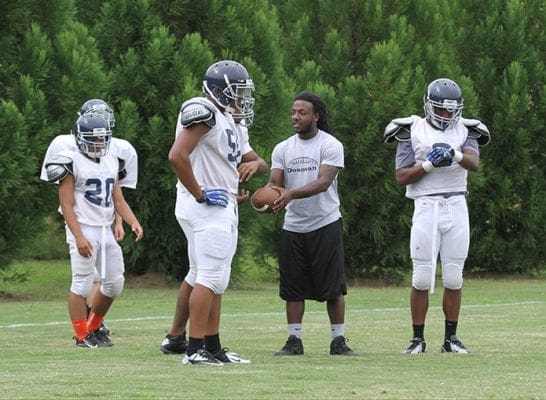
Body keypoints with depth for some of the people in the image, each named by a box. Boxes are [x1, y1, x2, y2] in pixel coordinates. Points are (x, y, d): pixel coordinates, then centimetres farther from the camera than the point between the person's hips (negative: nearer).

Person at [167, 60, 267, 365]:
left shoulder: (231, 123, 19)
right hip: (207, 207, -10)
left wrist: (254, 164, -1)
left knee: (199, 275, 17)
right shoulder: (204, 112, -12)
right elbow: (177, 156, -23)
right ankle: (197, 348, -11)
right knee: (211, 276, -11)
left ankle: (176, 338, 26)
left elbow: (261, 163, 24)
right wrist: (199, 194, -20)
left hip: (223, 207, 10)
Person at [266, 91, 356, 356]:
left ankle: (338, 340, 3)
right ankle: (294, 341, 10)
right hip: (293, 226, 4)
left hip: (325, 224, -4)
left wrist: (291, 194, -36)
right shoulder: (283, 149, 7)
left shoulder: (330, 146, -9)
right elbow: (275, 181, 0)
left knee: (333, 286, -2)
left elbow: (323, 182, -21)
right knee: (293, 287, 5)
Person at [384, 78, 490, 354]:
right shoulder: (412, 132, 4)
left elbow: (474, 163, -11)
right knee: (422, 278, -3)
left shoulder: (464, 131, 9)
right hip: (426, 207, -2)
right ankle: (418, 338, 4)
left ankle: (451, 337, 11)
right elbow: (401, 177, -1)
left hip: (457, 207, 2)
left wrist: (455, 155, -31)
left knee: (453, 278, 3)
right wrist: (429, 164, -14)